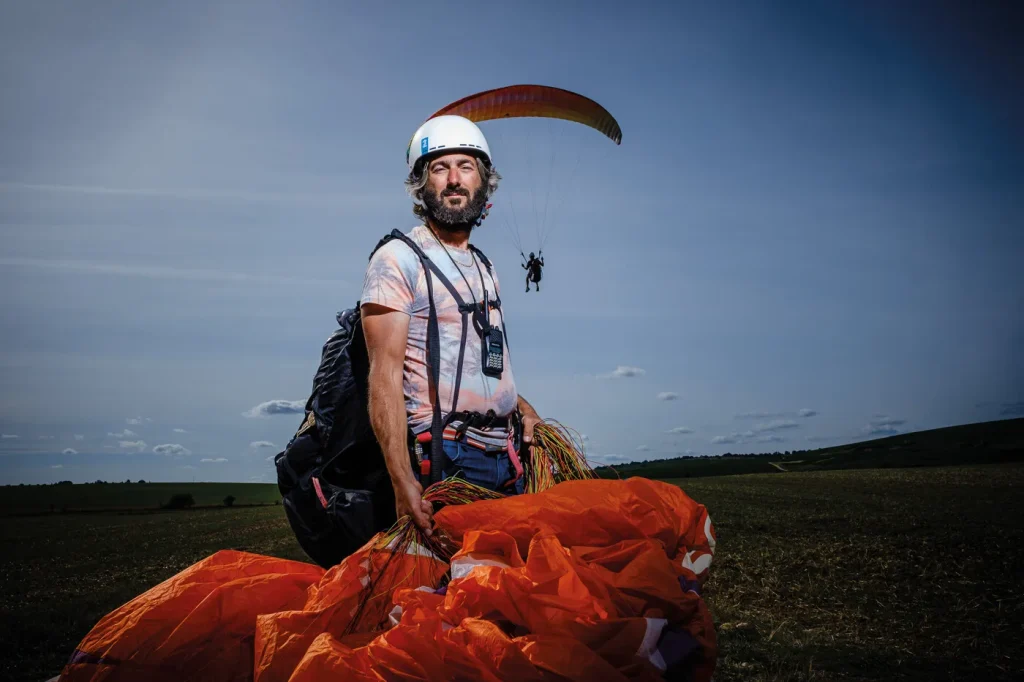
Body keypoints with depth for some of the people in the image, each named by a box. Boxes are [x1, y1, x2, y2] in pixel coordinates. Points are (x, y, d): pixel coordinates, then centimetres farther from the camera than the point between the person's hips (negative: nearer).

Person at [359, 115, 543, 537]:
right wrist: (403, 481, -24)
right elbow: (385, 375, -15)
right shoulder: (398, 258, -6)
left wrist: (522, 407, 6)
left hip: (507, 458, 7)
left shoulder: (484, 268, 17)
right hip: (447, 460, -7)